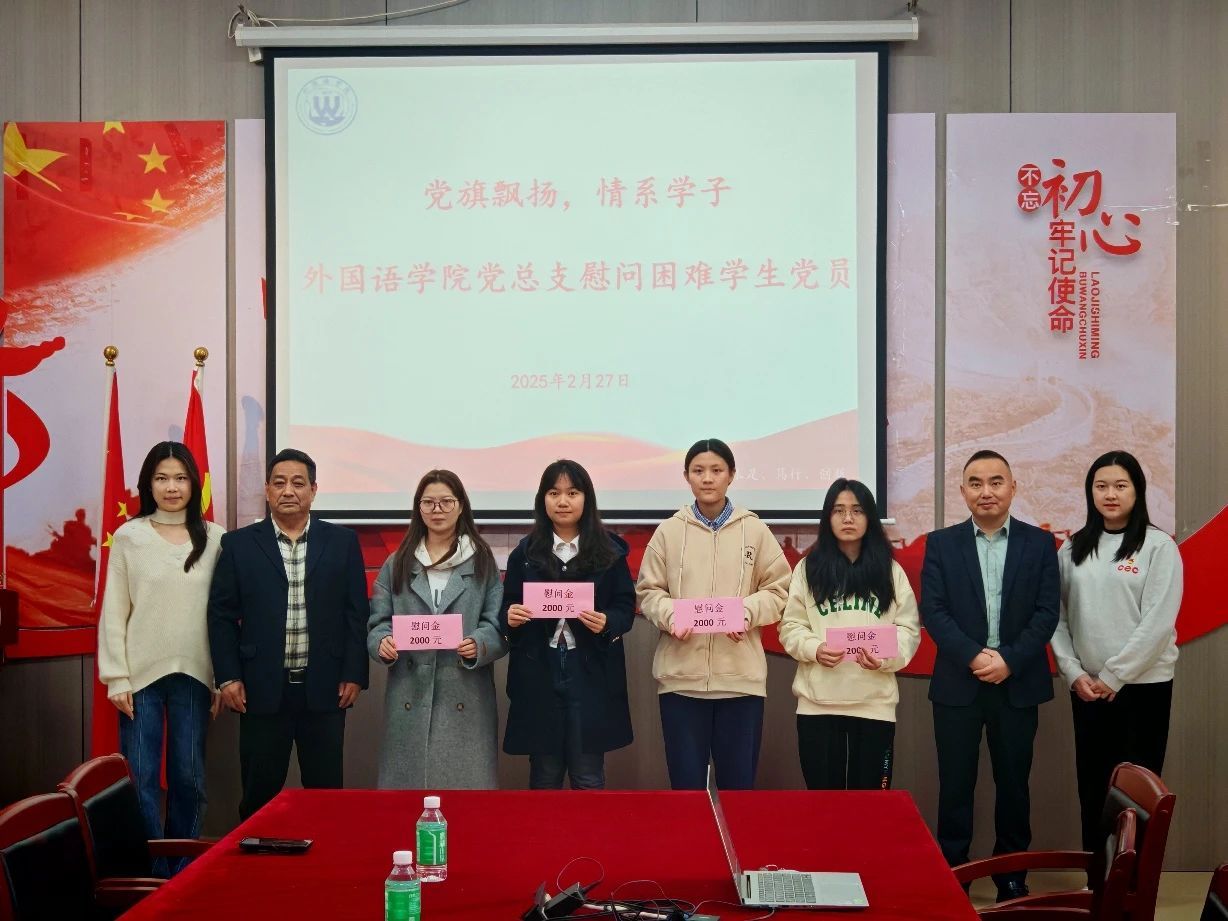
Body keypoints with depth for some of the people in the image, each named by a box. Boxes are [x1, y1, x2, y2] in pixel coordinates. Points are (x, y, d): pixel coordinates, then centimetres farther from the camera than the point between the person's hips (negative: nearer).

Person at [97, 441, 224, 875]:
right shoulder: (128, 536, 0)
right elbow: (113, 612, 0)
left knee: (188, 778, 8)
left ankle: (182, 872, 22)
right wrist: (116, 678, -5)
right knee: (141, 779, 1)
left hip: (194, 675, 1)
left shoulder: (215, 538, 2)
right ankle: (151, 874, 12)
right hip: (141, 673, -1)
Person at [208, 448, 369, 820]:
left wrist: (354, 674, -1)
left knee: (326, 790, 5)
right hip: (263, 689, 0)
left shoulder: (343, 542, 5)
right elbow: (222, 614, 4)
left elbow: (356, 612, 5)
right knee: (259, 793, 6)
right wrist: (228, 677, -3)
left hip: (324, 689, 0)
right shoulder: (238, 544, 4)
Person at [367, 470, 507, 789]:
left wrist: (478, 645, -19)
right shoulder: (397, 563, 13)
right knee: (407, 785, 3)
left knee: (465, 787, -2)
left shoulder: (483, 562, 7)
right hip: (409, 697, 2)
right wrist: (382, 643, -13)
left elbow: (498, 625, 1)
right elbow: (378, 621, 8)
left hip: (465, 699, -1)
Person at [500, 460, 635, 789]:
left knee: (588, 780, 3)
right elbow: (506, 609, 8)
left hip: (590, 674, -1)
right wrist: (510, 617, -14)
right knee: (544, 780, 9)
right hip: (538, 675, 1)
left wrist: (606, 623, -19)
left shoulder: (609, 551, 4)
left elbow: (626, 607, 2)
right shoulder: (525, 552, 7)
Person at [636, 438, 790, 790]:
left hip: (740, 676, 0)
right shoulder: (669, 530, 4)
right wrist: (670, 615, -13)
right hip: (681, 675, 0)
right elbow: (648, 590, 7)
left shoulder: (755, 529, 4)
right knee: (686, 783, 7)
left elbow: (779, 589, 5)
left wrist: (747, 611, -13)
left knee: (738, 782, 8)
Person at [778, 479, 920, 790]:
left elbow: (909, 629, 5)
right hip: (818, 702, 0)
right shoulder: (809, 568, 7)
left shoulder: (890, 571, 9)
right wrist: (814, 649, -15)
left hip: (874, 703, 0)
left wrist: (886, 656, -15)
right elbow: (790, 627, 6)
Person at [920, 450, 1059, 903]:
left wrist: (1009, 660, -14)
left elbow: (1046, 612, -3)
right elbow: (932, 611, -4)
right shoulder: (941, 543, 4)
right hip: (957, 683, 0)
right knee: (955, 786, 4)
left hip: (1018, 684, 0)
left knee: (1013, 785, 9)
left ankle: (1012, 879, 21)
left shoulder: (1039, 543, 4)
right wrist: (973, 656, -16)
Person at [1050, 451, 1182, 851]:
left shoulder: (1158, 546, -5)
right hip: (1087, 689, 4)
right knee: (1093, 788, 9)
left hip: (1143, 684, -4)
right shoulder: (1073, 549, 7)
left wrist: (1113, 676, -12)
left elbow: (1158, 621, -11)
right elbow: (1057, 616, 6)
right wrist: (1074, 673, -5)